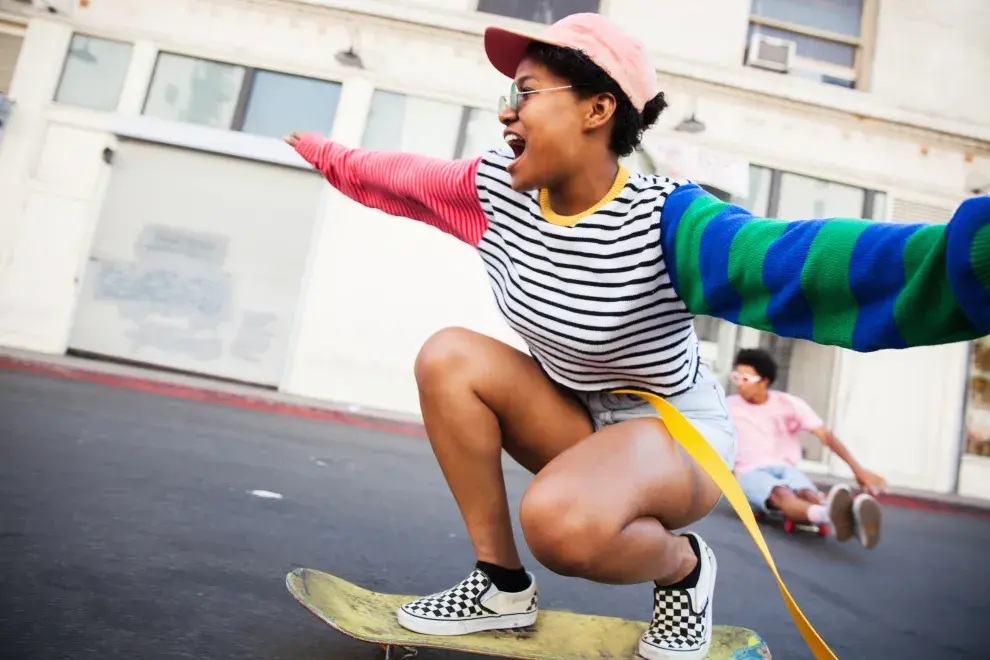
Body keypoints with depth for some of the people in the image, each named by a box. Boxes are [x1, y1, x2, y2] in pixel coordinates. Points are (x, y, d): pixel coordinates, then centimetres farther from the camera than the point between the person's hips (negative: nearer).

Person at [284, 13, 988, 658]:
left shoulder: (663, 219, -28)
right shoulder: (497, 187, -7)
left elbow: (803, 261, -46)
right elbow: (398, 177, 10)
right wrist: (325, 152, 23)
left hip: (678, 430, -6)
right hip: (576, 419, 7)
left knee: (561, 521, -36)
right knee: (449, 356, -14)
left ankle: (683, 566, 2)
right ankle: (503, 586, -3)